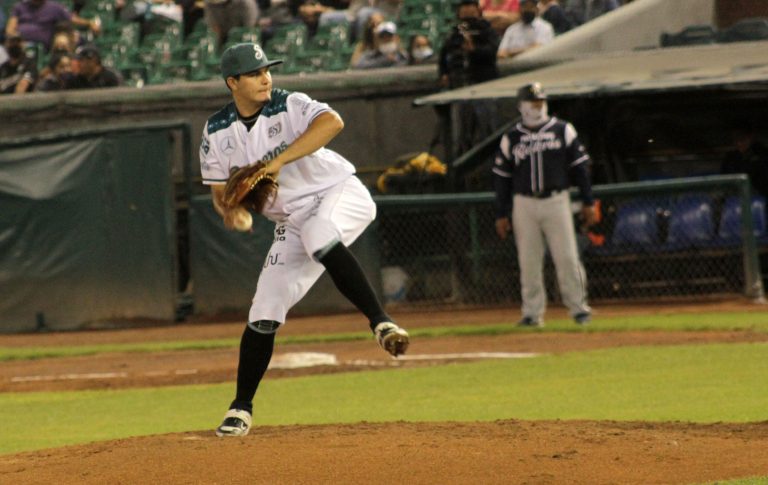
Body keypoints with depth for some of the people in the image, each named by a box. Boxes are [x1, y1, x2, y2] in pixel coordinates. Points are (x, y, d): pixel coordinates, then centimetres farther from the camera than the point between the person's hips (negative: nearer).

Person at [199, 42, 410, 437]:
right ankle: (241, 408, 12)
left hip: (339, 196, -5)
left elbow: (332, 122, -34)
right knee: (263, 314, -1)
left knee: (318, 234, -40)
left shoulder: (289, 106, -14)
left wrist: (278, 161, -38)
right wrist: (230, 208, -18)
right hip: (292, 222, 5)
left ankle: (380, 323, -40)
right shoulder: (217, 133, 0)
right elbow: (219, 191, 7)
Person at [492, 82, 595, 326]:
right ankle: (532, 312, 6)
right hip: (524, 204, 1)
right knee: (528, 261, 0)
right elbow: (501, 177, 9)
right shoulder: (511, 138, 8)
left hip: (556, 200, -1)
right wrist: (501, 214, 5)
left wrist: (588, 202, 1)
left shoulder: (563, 130, 6)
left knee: (567, 257, -5)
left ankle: (579, 307, 3)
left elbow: (579, 166, 6)